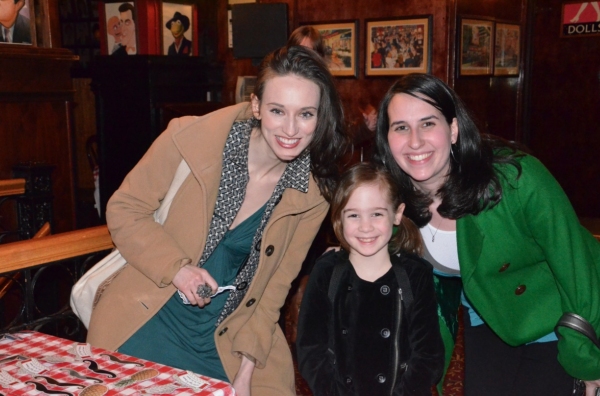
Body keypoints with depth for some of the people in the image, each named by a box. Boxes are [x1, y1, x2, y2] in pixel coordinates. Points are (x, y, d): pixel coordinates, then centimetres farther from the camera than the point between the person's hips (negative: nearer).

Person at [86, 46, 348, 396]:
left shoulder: (314, 192, -9)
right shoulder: (192, 137, -17)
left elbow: (276, 283, -2)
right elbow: (123, 210, -7)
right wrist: (176, 268, -21)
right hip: (147, 327, -1)